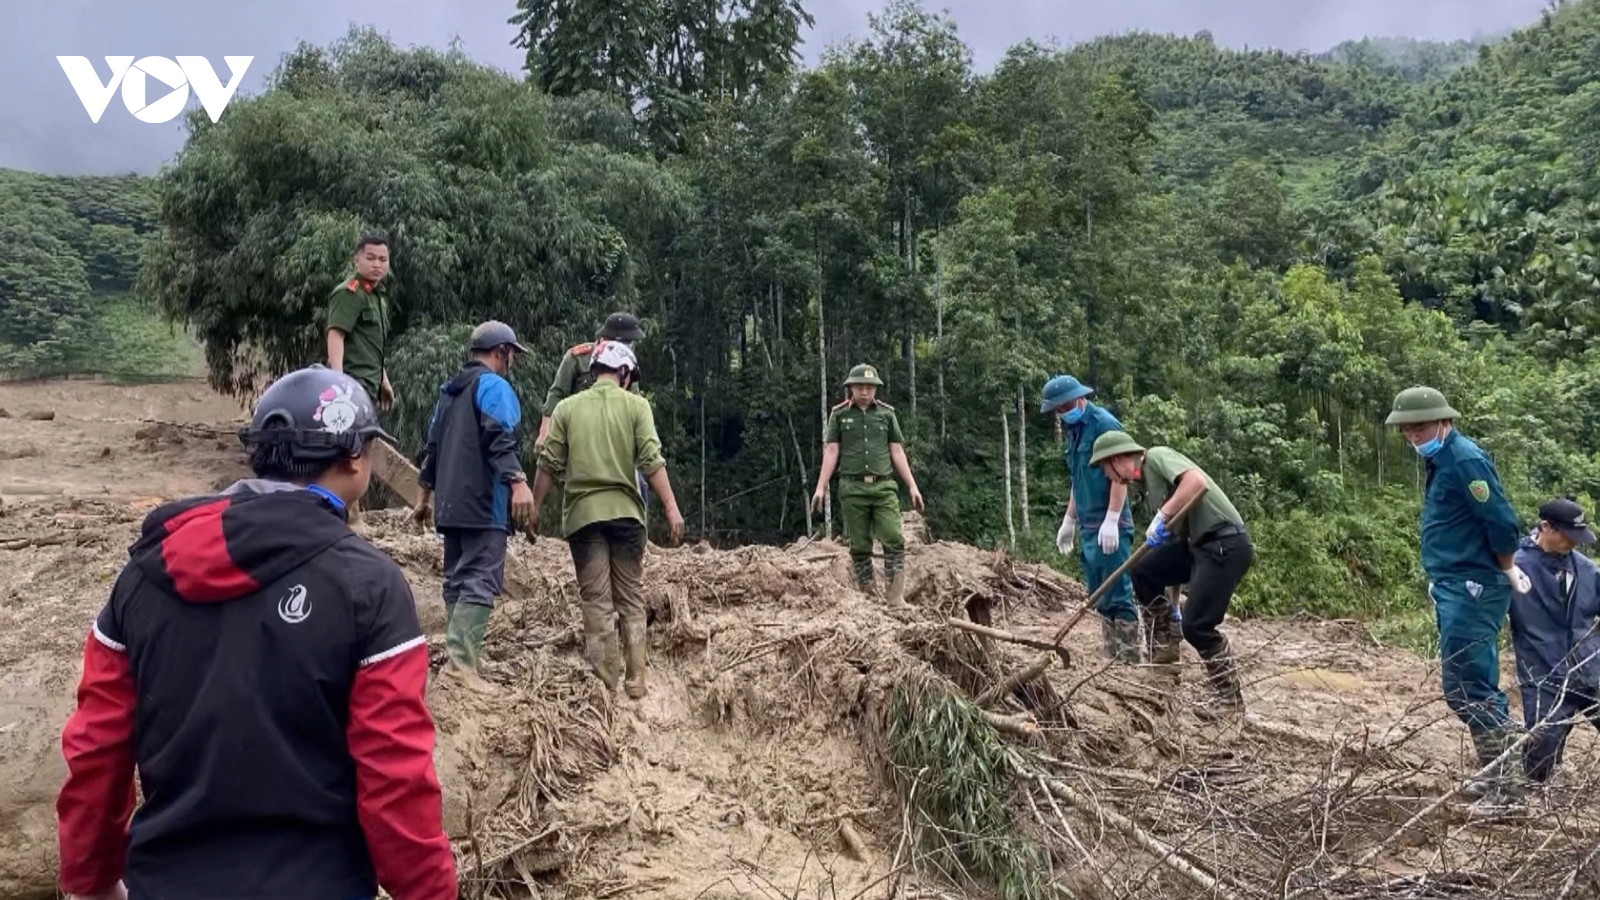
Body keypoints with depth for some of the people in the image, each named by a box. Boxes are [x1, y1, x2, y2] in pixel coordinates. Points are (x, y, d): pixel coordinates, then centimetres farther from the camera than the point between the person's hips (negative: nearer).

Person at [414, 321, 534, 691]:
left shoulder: (449, 390, 21)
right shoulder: (493, 385, -5)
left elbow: (433, 445, 25)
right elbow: (499, 439, -21)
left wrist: (425, 494, 30)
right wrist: (517, 481, -30)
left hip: (451, 503, 9)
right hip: (483, 502, -9)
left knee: (458, 579, 12)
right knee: (480, 580, -13)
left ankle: (462, 656, 15)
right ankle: (462, 661, -20)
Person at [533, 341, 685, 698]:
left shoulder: (567, 408, 6)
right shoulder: (636, 405, 2)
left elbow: (549, 464, 4)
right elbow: (651, 460, -6)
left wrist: (534, 507, 13)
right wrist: (671, 508, -7)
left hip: (583, 512, 0)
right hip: (625, 511, 0)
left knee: (596, 599, 4)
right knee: (631, 598, 10)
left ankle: (605, 679, 2)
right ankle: (636, 678, 9)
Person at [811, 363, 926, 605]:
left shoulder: (886, 413, 10)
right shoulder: (839, 414, 7)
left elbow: (897, 452, 10)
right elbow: (831, 452, 5)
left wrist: (912, 486, 6)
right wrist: (821, 487, -3)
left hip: (884, 486, 1)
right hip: (853, 488, -1)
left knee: (894, 540, -11)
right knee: (860, 546, 2)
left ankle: (897, 596, -8)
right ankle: (869, 596, 9)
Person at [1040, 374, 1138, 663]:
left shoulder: (1104, 424, -11)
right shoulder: (1074, 430, 16)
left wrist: (1111, 520, -22)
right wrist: (1069, 520, 24)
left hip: (1110, 527, -9)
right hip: (1090, 527, 9)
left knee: (1117, 596, -7)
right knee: (1100, 598, 11)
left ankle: (1129, 661, -3)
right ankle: (1113, 658, 18)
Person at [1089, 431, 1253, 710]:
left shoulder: (1157, 456, -9)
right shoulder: (1148, 478, 18)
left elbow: (1196, 481, -29)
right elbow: (1174, 529, 22)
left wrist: (1162, 516, -23)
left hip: (1226, 543, -9)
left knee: (1196, 625, -10)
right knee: (1144, 571, 4)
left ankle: (1232, 700, 4)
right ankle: (1164, 646, 16)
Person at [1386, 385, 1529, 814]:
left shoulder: (1465, 460, -17)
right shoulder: (1442, 459, 14)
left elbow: (1503, 524, -20)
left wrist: (1507, 572, -5)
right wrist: (1440, 582, 15)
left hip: (1471, 590, -10)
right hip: (1455, 587, 10)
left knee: (1466, 687, -8)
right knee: (1474, 685, 15)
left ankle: (1506, 784, 0)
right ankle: (1494, 773, 25)